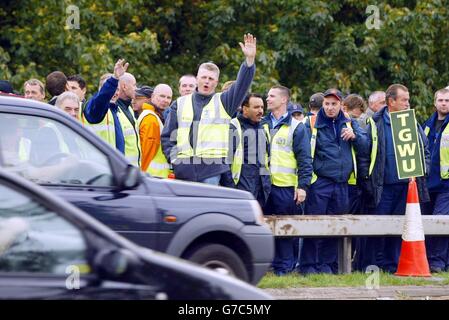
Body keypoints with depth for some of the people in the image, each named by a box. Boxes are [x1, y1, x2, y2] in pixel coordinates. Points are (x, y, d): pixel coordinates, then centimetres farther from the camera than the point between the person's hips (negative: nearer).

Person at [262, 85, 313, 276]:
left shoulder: (296, 127, 0)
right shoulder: (262, 125, 13)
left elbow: (305, 159, -3)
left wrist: (303, 186, -10)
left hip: (285, 186, -4)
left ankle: (285, 266, 3)